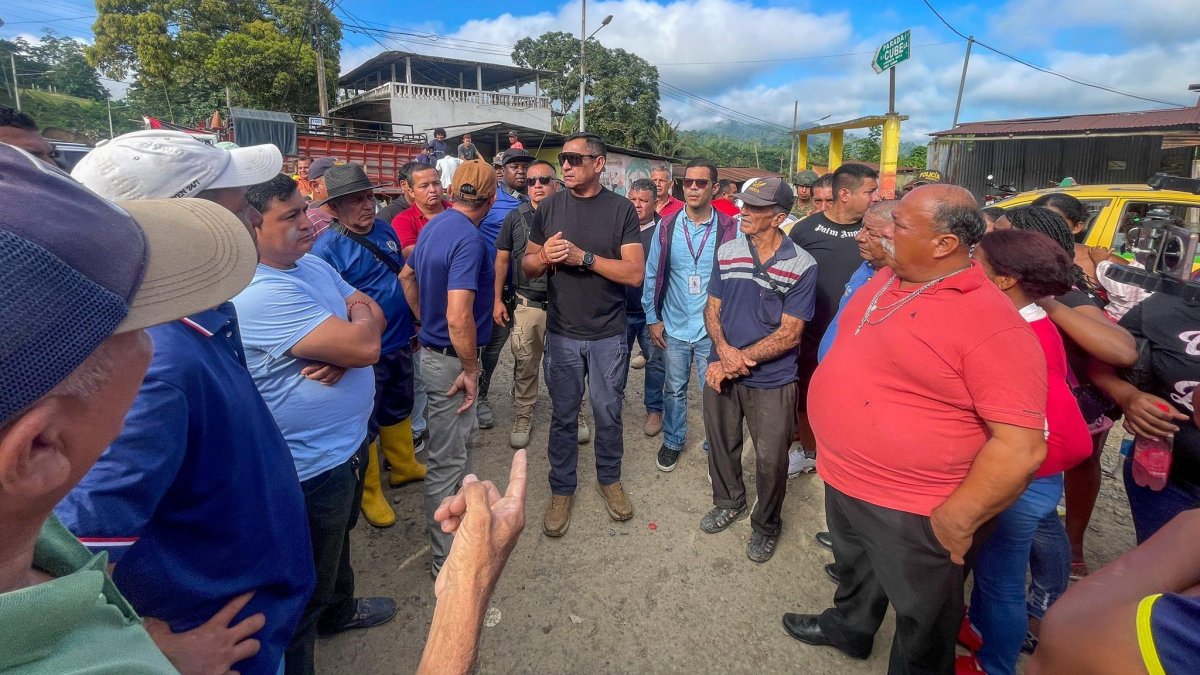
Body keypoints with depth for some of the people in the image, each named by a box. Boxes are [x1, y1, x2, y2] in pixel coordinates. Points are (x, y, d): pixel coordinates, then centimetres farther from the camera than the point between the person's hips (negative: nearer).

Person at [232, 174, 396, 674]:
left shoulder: (313, 265, 2)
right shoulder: (260, 294, -29)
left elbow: (372, 315, 2)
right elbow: (365, 345, -33)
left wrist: (341, 351, -19)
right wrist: (359, 317, -10)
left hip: (346, 445, 10)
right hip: (311, 469, -10)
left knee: (337, 541, 34)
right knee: (303, 591, 14)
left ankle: (339, 610, 59)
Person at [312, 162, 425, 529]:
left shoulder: (385, 230, 3)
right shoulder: (326, 249, -20)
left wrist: (414, 322, 18)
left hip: (400, 342, 7)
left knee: (399, 407, 24)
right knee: (366, 424, 9)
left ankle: (404, 466, 45)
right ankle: (369, 493, 28)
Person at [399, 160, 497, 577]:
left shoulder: (435, 226, 5)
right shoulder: (469, 239, -24)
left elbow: (407, 277, 19)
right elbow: (458, 316, -32)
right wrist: (470, 368, -19)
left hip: (434, 348, 10)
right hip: (451, 359, -9)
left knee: (463, 438, 27)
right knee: (447, 458, 3)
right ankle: (447, 559, 20)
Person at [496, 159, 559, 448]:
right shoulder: (515, 217, 2)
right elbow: (502, 260, 6)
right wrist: (497, 300, 3)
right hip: (526, 302, 1)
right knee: (525, 364, 8)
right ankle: (522, 418, 23)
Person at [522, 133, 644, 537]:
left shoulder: (621, 209, -5)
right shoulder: (549, 207, 2)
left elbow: (635, 273, -13)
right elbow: (527, 266, 7)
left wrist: (583, 256, -21)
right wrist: (545, 256, -16)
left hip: (608, 335, -1)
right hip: (562, 334, 2)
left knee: (608, 414, 13)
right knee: (563, 416, 12)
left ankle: (609, 479, 36)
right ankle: (562, 490, 29)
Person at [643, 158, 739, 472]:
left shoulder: (730, 229, -8)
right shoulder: (667, 227, -2)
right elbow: (652, 275, 4)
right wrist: (652, 318, 2)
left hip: (713, 329, -2)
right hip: (673, 327, 2)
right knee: (674, 389, 18)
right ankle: (672, 441, 38)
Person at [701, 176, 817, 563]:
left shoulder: (801, 266, -12)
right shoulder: (727, 252, 1)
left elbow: (790, 333, -13)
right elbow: (712, 309, 3)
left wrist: (740, 361, -18)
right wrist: (724, 350, -15)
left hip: (771, 381, -3)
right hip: (721, 371, 4)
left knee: (770, 459, 7)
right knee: (721, 444, 19)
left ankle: (766, 524, 34)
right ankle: (729, 502, 46)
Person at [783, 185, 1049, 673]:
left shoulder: (991, 322, -26)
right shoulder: (886, 279, -1)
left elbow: (1022, 445, -25)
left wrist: (955, 523, -20)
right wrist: (831, 437, 16)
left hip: (912, 511, -7)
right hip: (843, 479, 8)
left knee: (921, 626, 19)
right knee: (855, 571, 33)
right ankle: (847, 626, 59)